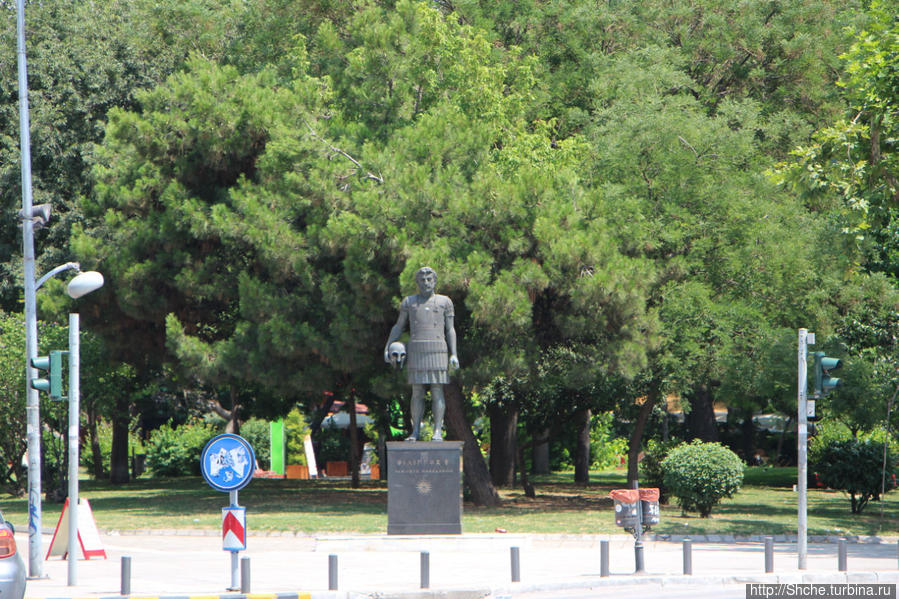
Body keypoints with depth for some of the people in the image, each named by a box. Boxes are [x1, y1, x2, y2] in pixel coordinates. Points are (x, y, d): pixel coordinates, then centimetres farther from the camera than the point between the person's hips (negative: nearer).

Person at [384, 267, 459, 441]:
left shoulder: (445, 302, 9)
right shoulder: (409, 302, 13)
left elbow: (450, 330, 6)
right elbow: (398, 327, 17)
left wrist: (453, 354, -3)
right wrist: (387, 348, 8)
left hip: (437, 351, -1)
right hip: (416, 351, 1)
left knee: (437, 391, -4)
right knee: (417, 392, 1)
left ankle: (438, 431, -4)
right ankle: (415, 432, 2)